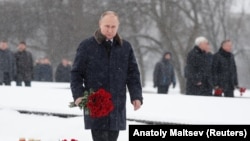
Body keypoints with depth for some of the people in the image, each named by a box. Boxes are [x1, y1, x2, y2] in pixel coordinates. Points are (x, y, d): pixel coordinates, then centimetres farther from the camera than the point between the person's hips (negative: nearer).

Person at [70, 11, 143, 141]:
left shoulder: (125, 47, 10)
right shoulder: (87, 46, 0)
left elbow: (133, 74, 11)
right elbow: (76, 73, 2)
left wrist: (136, 96, -1)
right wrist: (78, 95, -11)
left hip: (117, 106, 4)